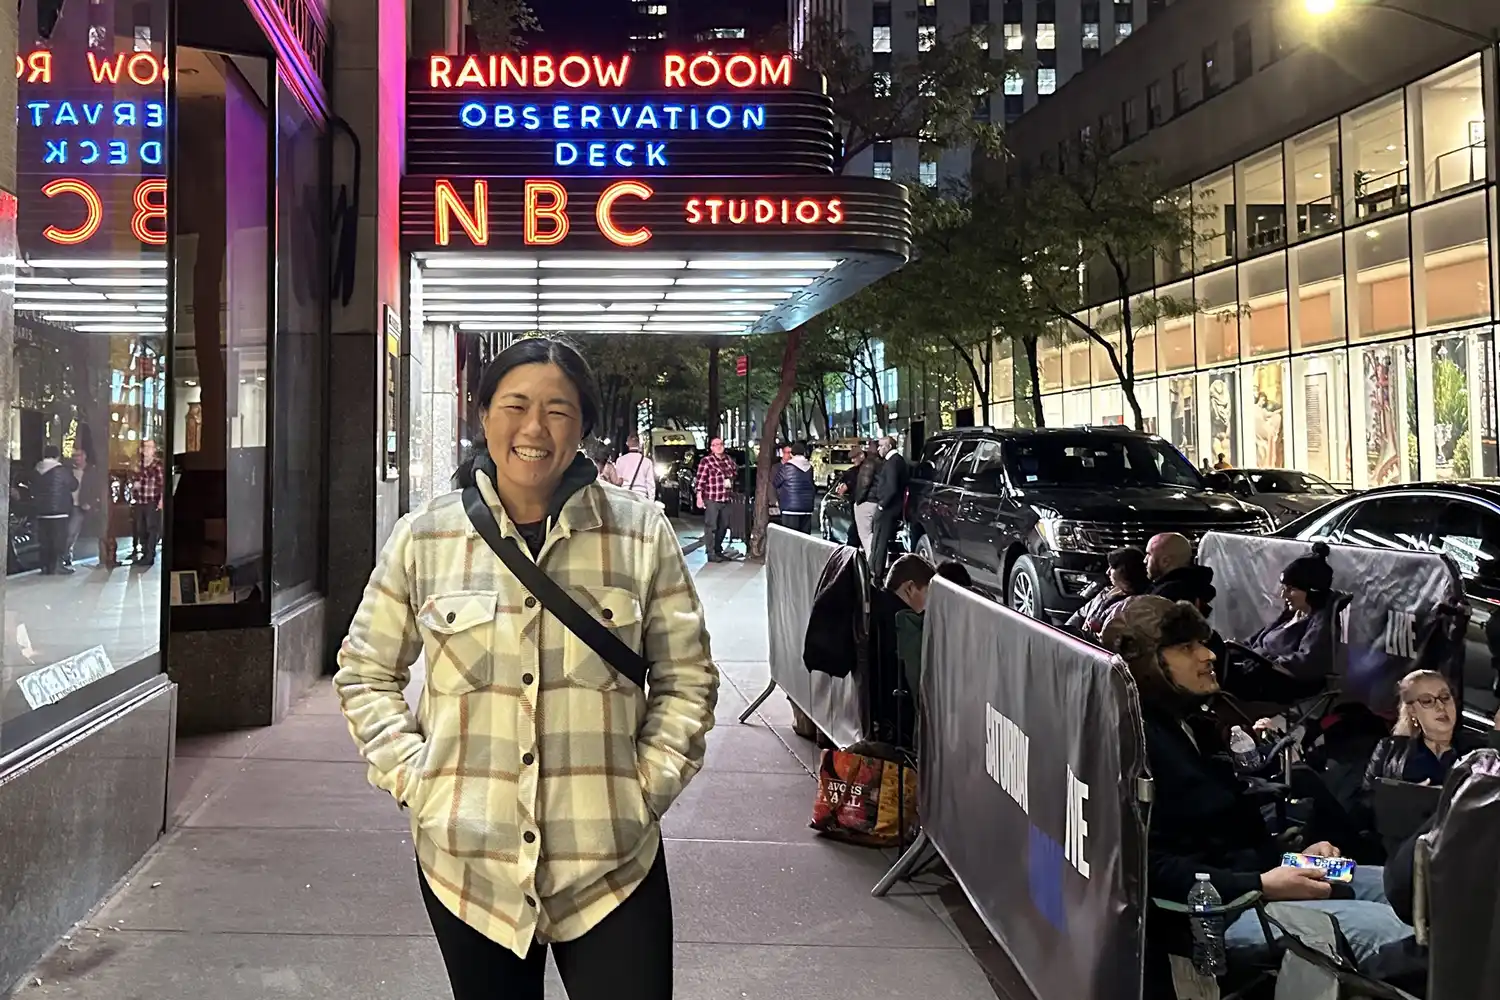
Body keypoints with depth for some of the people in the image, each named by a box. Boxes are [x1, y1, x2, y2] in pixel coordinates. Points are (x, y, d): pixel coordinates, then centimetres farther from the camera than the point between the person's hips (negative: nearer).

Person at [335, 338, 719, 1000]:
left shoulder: (643, 536, -2)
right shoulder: (423, 538, 0)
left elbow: (686, 679, 6)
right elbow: (364, 673, 10)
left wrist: (649, 784, -4)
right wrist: (412, 778, -1)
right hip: (466, 861, 1)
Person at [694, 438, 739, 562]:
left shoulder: (728, 459, 11)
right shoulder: (706, 461, -8)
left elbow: (735, 471, 29)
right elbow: (700, 480, -11)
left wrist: (730, 480, 13)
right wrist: (699, 497, -17)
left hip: (726, 499, 7)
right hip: (711, 499, -7)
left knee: (723, 526, 14)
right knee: (711, 526, -4)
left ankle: (718, 551, 27)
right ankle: (711, 554, 0)